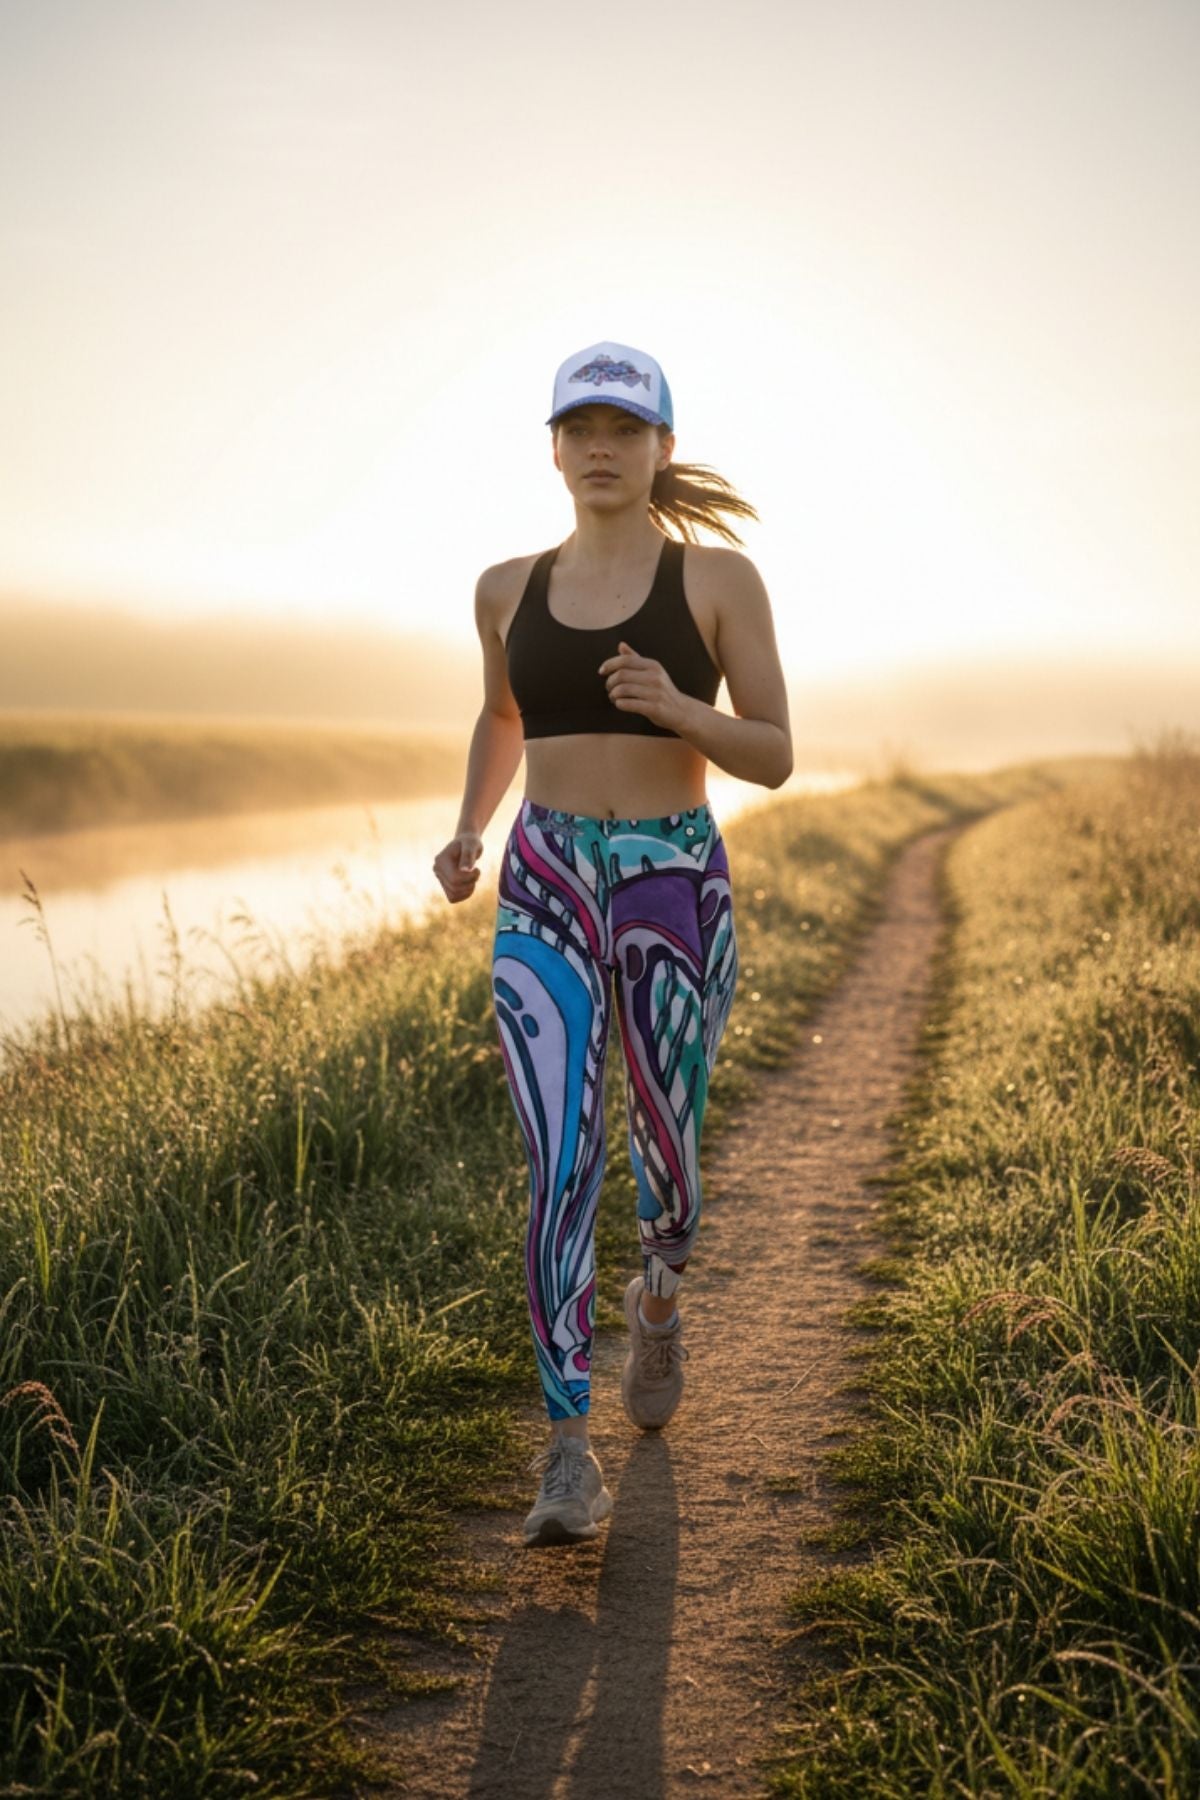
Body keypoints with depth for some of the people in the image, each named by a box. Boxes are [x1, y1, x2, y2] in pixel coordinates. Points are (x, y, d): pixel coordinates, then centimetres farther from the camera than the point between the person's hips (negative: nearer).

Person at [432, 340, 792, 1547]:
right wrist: (466, 833, 7)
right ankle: (570, 1459, -7)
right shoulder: (510, 588, 8)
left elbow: (776, 759, -2)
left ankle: (658, 1299, 47)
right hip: (545, 897, 1)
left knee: (664, 1157, 11)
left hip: (675, 891, -1)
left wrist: (675, 708, -22)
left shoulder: (721, 577, -1)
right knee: (561, 1165, -13)